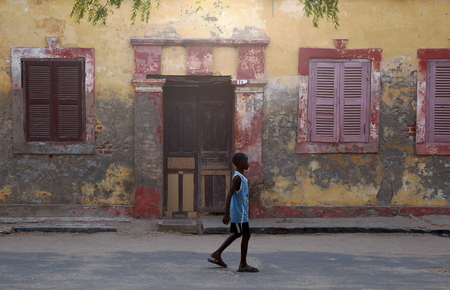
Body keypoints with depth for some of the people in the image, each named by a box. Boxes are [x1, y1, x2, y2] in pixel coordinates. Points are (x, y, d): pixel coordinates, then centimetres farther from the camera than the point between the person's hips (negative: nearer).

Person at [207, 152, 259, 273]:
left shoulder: (241, 177, 13)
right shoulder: (237, 178, -18)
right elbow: (229, 195, -24)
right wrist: (227, 214, -27)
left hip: (240, 212, 10)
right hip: (239, 214, -10)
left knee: (237, 234, 19)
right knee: (246, 235, -3)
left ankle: (217, 254, 25)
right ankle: (243, 265, 4)